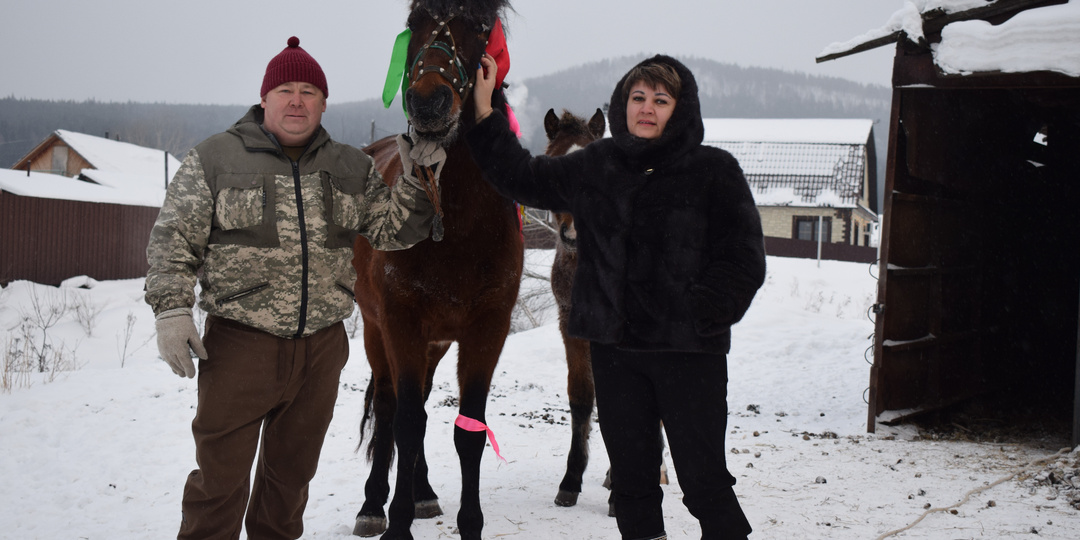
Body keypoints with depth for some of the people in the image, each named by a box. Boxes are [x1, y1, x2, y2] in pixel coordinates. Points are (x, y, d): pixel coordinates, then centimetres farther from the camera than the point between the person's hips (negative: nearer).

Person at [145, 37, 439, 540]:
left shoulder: (351, 168, 9)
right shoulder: (215, 158, -1)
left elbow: (389, 228, 6)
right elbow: (173, 238, -2)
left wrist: (416, 181, -10)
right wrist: (171, 309, -12)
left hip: (322, 347, 4)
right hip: (239, 345, -3)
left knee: (292, 468, 17)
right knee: (221, 475, -1)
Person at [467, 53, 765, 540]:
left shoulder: (714, 172, -3)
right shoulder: (594, 167, 8)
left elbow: (744, 260, -4)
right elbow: (521, 179, 17)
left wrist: (704, 313, -18)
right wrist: (484, 112, 11)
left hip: (691, 351, -4)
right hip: (614, 346, 4)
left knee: (704, 480, -1)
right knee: (631, 477, 13)